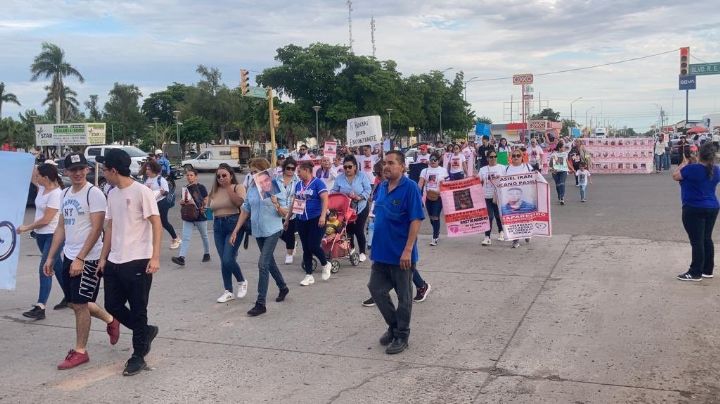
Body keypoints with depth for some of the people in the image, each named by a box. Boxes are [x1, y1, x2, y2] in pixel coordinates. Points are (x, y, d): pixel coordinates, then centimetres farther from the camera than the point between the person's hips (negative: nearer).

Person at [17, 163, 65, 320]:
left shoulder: (56, 194, -21)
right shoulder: (43, 187, 3)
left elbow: (46, 220, -21)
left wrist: (26, 228, -12)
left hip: (54, 236, -9)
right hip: (41, 234, 9)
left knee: (44, 269, -11)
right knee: (57, 266, 18)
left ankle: (40, 307, -11)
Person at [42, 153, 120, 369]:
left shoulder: (94, 193, -13)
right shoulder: (66, 194, 11)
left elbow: (96, 229, -18)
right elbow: (61, 227, 16)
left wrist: (80, 258, -21)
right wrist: (50, 257, 13)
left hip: (87, 258, -8)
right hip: (68, 256, 8)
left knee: (79, 304, -2)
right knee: (75, 302, 15)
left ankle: (80, 351, 11)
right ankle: (110, 320, 36)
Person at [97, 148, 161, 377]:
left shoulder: (141, 192, -12)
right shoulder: (112, 194, 11)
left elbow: (157, 225, -14)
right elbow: (110, 228, 17)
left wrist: (155, 257, -20)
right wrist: (103, 257, 14)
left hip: (137, 262, -8)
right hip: (114, 262, 8)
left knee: (138, 310, 2)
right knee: (112, 306, 11)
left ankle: (138, 356, 15)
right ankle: (146, 332, 31)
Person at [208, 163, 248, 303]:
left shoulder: (238, 187, -2)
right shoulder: (215, 191, 12)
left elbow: (240, 202, -20)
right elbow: (211, 208, 20)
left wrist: (228, 187, -17)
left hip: (234, 224, -5)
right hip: (218, 226, 5)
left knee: (228, 259, -14)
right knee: (223, 261, 6)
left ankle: (242, 282, 13)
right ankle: (228, 291, 16)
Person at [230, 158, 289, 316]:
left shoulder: (275, 187, -12)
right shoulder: (251, 188, 2)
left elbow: (284, 213, -9)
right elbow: (245, 210, 8)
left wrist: (276, 205, -30)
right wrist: (235, 231, 6)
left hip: (272, 230, -6)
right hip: (258, 231, 6)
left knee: (263, 264, -11)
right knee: (269, 262, 18)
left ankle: (261, 303, -5)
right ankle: (283, 287, 41)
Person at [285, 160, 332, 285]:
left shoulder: (317, 183, -8)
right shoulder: (298, 185, 11)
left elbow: (325, 200, -15)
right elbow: (294, 203, 18)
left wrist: (323, 216, -26)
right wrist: (287, 219, 19)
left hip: (316, 220, -6)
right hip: (302, 221, 6)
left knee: (313, 246, -9)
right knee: (305, 248, 7)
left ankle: (326, 264, 19)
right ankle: (309, 275, 14)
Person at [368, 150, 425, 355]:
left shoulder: (410, 188, -15)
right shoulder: (381, 187, 7)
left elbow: (416, 220, -18)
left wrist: (408, 250, -23)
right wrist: (376, 244, 15)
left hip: (400, 254, -7)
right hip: (381, 251, 7)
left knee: (403, 296, 7)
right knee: (376, 289, 12)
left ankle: (401, 336, 21)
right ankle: (393, 325, 31)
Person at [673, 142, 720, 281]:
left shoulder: (692, 168, -18)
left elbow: (675, 176, -3)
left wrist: (684, 163, 8)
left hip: (694, 209, -7)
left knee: (697, 241, -4)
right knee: (707, 239, 14)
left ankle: (696, 273, 0)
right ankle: (708, 270, 21)